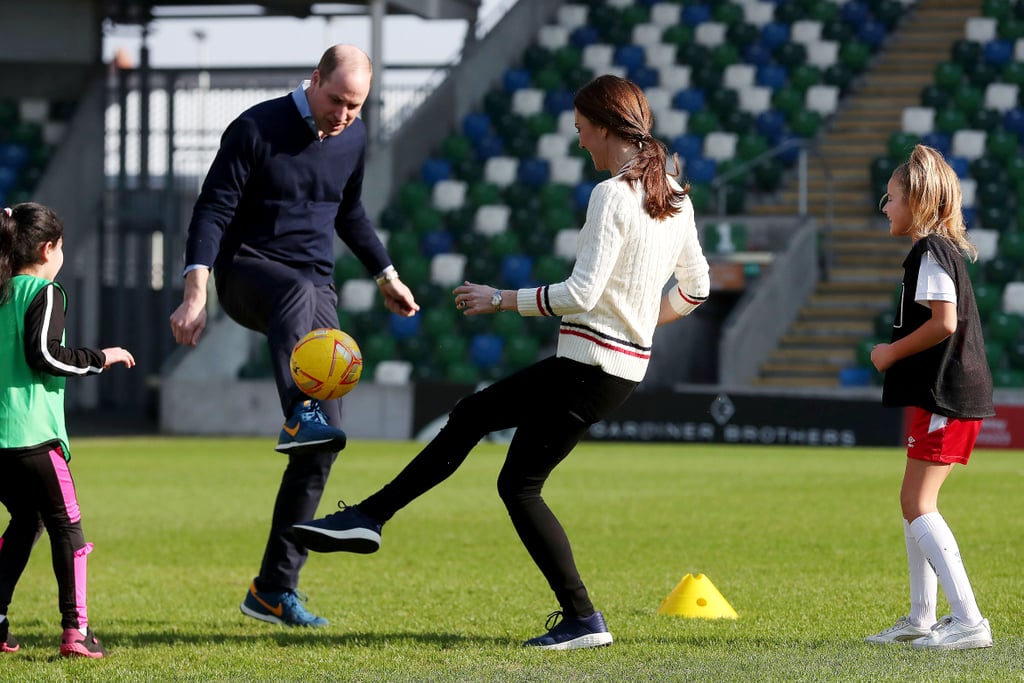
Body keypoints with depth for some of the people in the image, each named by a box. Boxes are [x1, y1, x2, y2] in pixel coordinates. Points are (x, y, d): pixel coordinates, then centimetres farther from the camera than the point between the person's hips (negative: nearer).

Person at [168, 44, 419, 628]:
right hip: (247, 270, -5)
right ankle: (301, 414, -69)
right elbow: (213, 211, -13)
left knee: (323, 442, -6)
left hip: (316, 289, 5)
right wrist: (196, 293, -25)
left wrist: (386, 275, 29)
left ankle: (275, 589, 1)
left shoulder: (354, 138, 9)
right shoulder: (257, 130, -9)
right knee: (298, 291, -44)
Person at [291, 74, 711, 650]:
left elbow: (582, 293, -23)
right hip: (627, 364, 9)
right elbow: (696, 288, 14)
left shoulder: (612, 196, -19)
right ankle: (368, 519, 21)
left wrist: (502, 300, -13)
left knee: (520, 485, 2)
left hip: (590, 365, -9)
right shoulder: (675, 197, 8)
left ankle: (582, 619, 1)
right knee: (471, 416, 17)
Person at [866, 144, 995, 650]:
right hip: (943, 394, 11)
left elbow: (943, 322, -23)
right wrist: (895, 353, 16)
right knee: (914, 502, 17)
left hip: (946, 395, -11)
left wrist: (892, 353, -11)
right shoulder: (942, 250, 18)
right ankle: (921, 618, 22)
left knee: (918, 505, -12)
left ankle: (968, 621, -19)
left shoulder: (931, 253, -13)